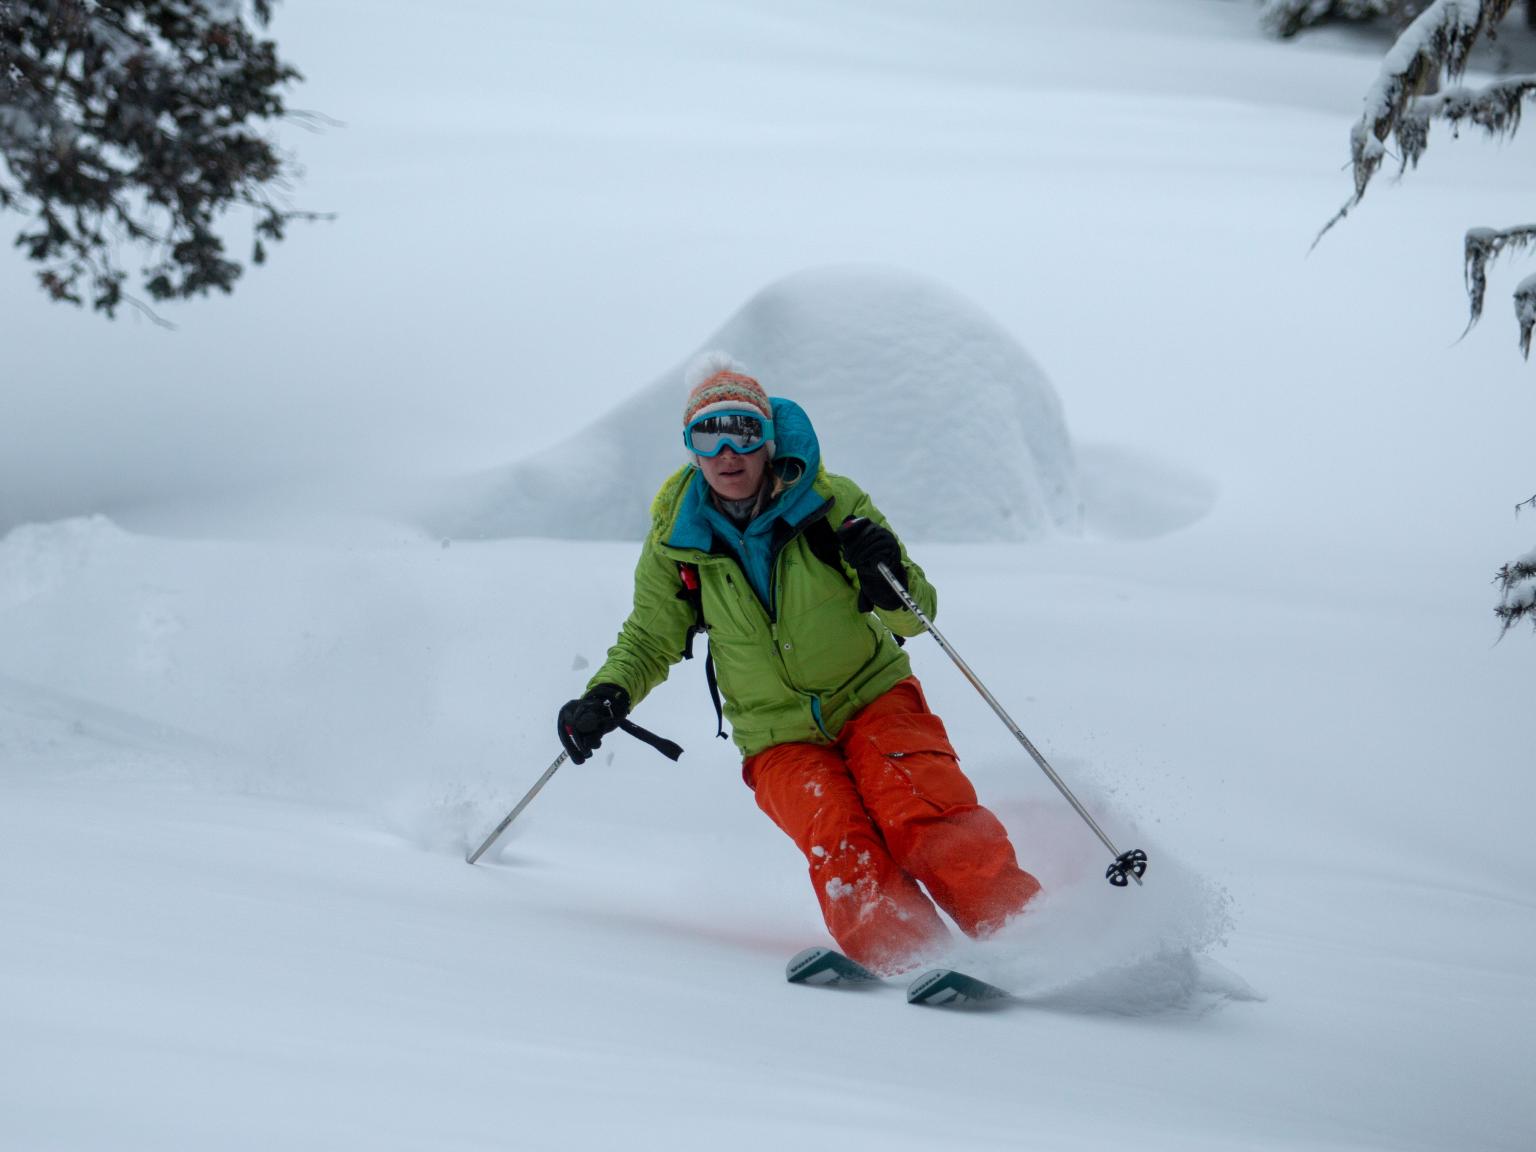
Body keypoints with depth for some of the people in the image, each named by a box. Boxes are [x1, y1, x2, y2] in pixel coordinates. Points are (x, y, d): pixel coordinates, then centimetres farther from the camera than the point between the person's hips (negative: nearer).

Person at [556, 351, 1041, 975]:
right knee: (842, 848, -27)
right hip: (781, 740, 1)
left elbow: (914, 615, -3)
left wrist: (887, 580, -26)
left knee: (923, 817, -28)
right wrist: (607, 697, -5)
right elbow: (650, 640, 14)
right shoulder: (676, 543, -2)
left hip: (873, 698, -1)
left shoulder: (830, 503, -6)